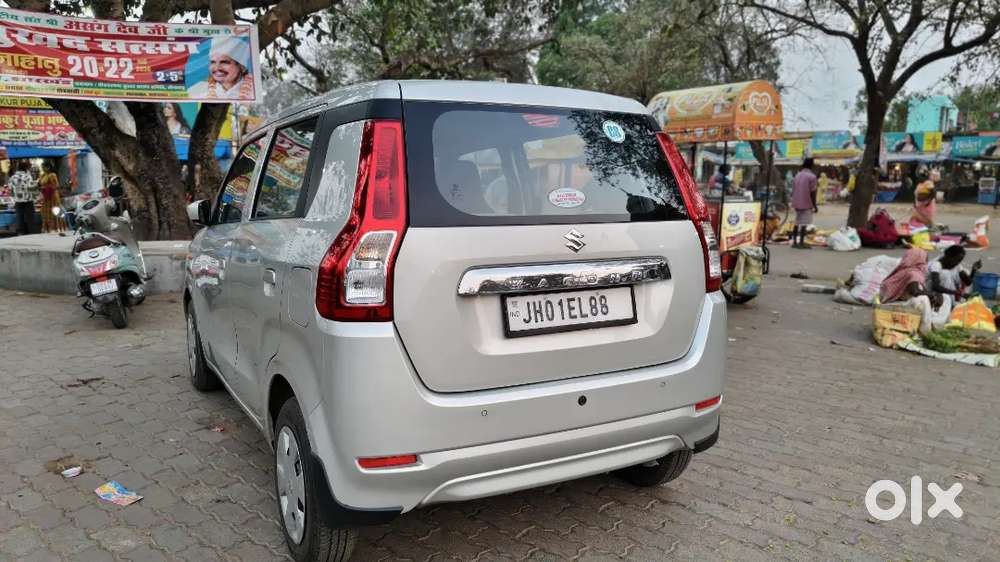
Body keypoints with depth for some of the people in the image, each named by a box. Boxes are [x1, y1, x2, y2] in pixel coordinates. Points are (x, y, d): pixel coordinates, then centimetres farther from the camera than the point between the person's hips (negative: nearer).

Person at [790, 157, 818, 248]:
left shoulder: (797, 175, 11)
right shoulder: (811, 176, -9)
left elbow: (793, 191, 13)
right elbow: (812, 192, -12)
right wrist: (815, 206, -6)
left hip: (797, 203, 6)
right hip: (806, 204, -6)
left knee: (797, 223, 13)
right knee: (804, 224, -3)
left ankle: (794, 242, 14)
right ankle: (801, 242, -4)